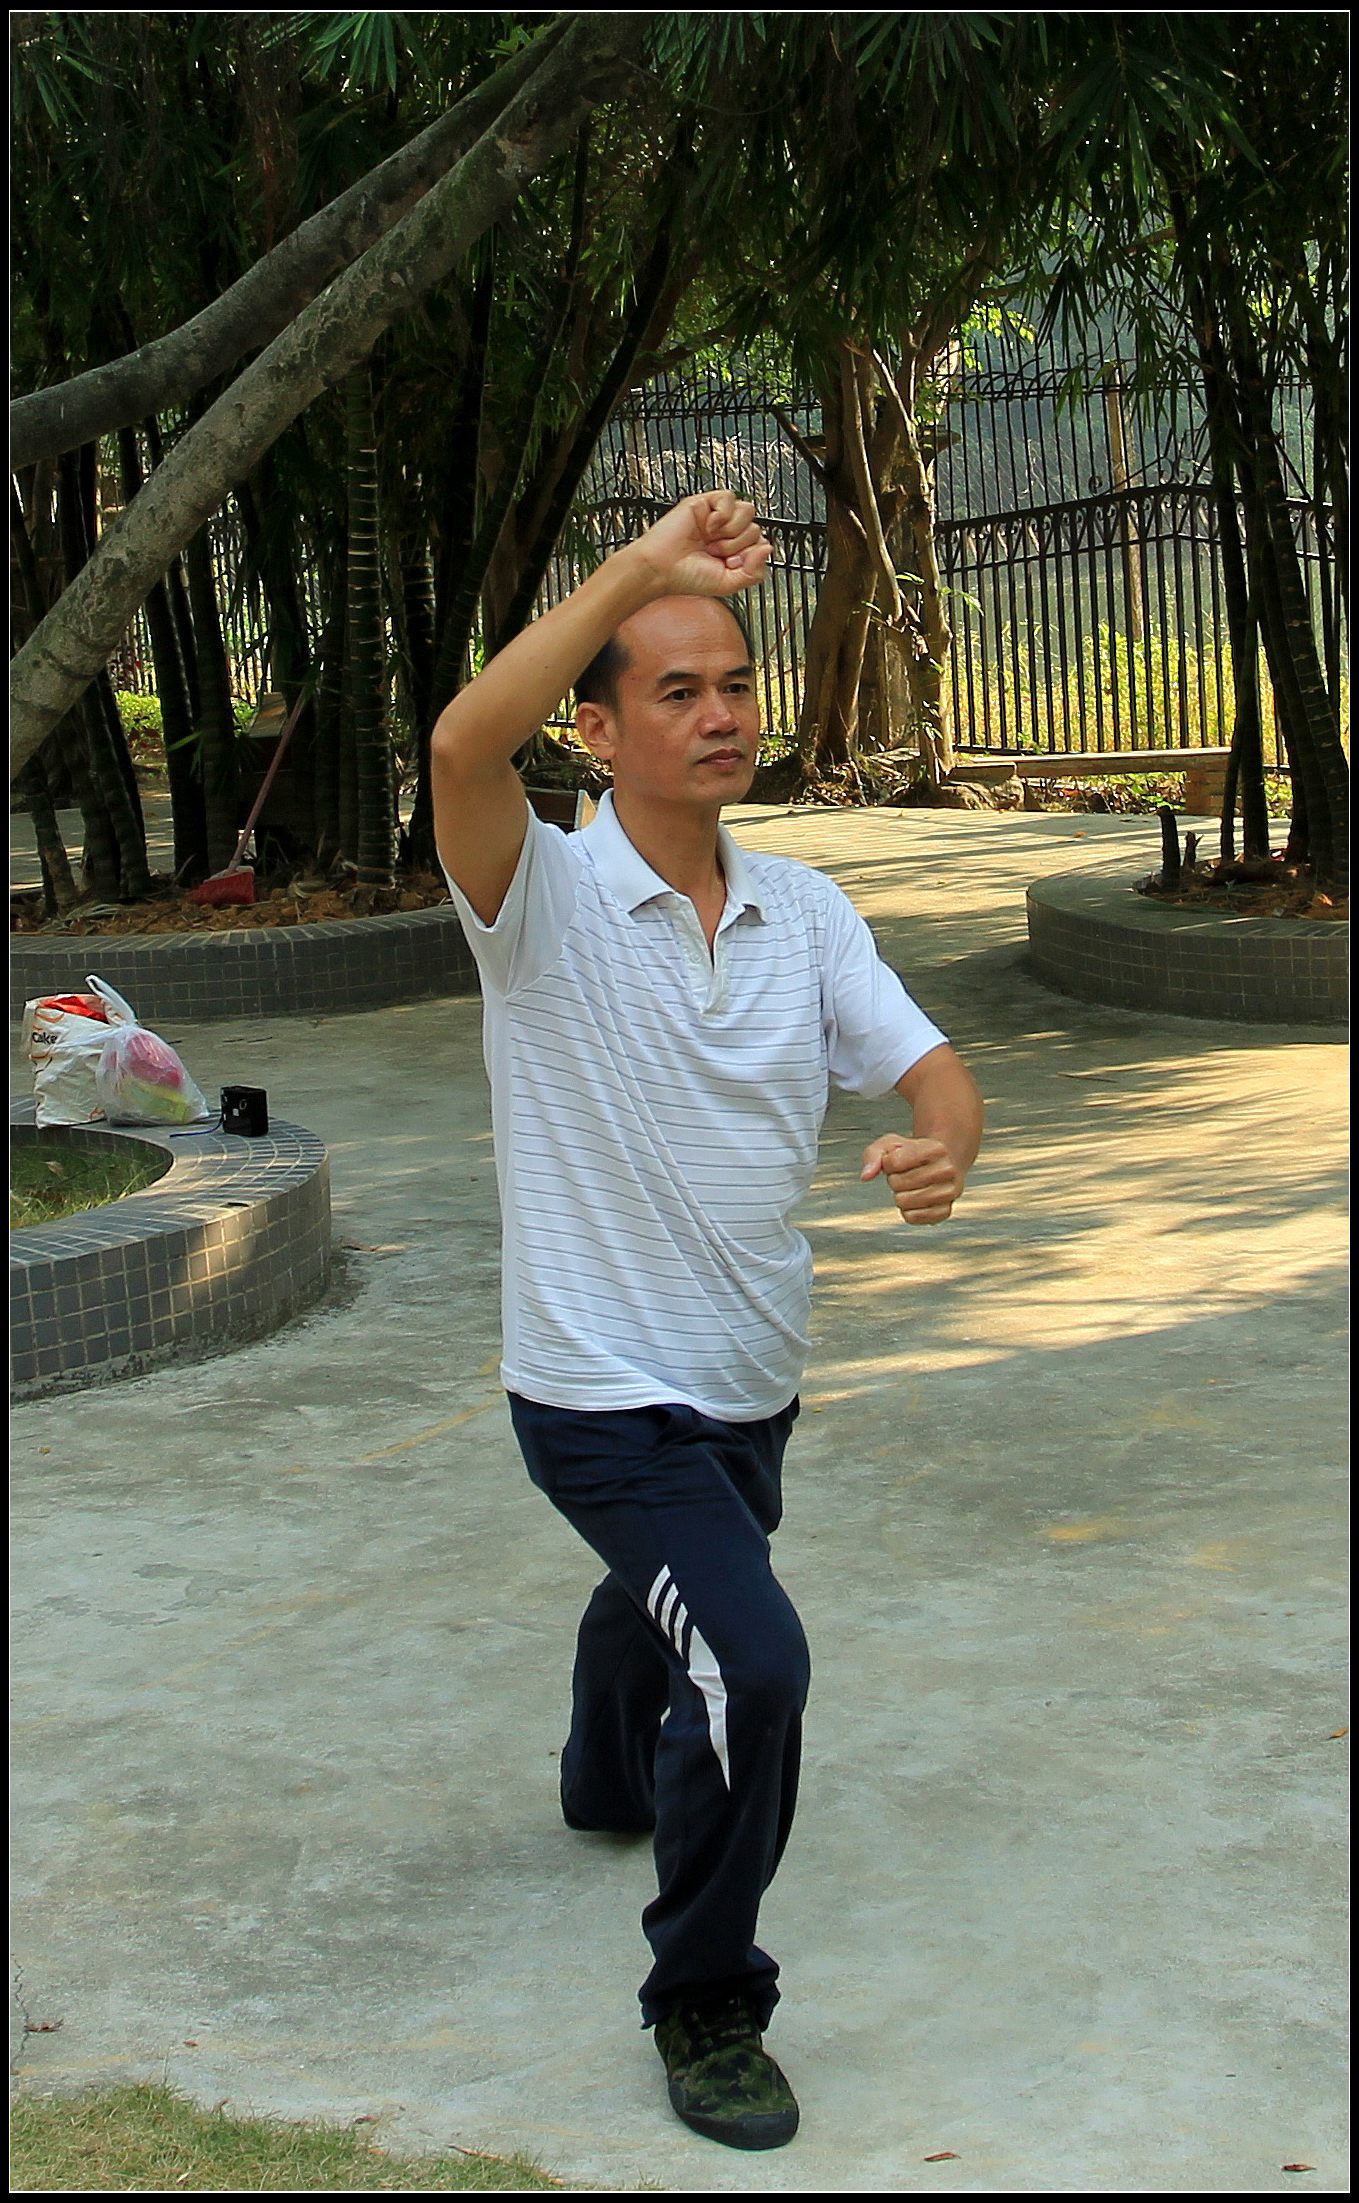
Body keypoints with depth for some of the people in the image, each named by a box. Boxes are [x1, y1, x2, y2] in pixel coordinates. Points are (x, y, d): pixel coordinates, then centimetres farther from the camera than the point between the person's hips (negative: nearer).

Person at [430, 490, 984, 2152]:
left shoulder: (804, 910, 0)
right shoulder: (545, 897, -18)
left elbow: (932, 1069, -3)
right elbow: (463, 745, -39)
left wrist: (943, 1148, -28)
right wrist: (644, 564, -39)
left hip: (753, 1385, 7)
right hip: (603, 1392, -6)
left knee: (660, 1600, 32)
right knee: (752, 1662, -24)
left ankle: (610, 1783, 65)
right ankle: (704, 2001, -1)